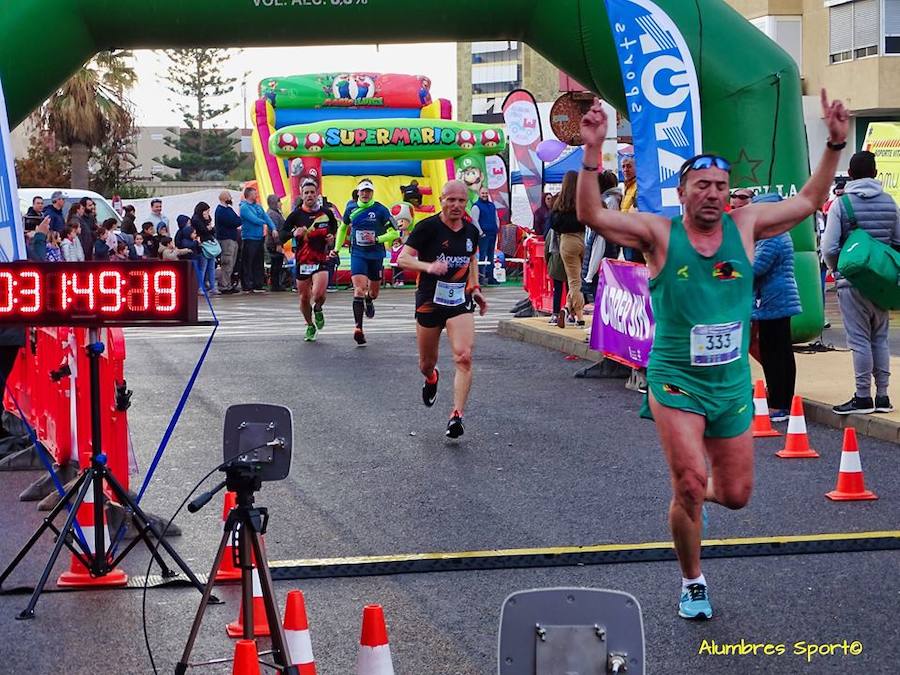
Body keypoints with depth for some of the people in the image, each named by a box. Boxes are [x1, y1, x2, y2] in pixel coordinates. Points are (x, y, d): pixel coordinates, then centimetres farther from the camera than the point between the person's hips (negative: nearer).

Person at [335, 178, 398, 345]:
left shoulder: (380, 210, -6)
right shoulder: (351, 209, 2)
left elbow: (394, 233, -6)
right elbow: (343, 228, 22)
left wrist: (377, 239, -19)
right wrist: (337, 248, 19)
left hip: (376, 255, 0)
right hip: (357, 254, 0)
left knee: (373, 291, 15)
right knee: (359, 289, -17)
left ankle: (369, 301, 55)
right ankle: (358, 328, -22)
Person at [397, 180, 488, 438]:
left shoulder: (471, 231, 4)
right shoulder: (428, 227, -11)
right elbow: (403, 258, -13)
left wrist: (475, 288, 12)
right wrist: (428, 266, -29)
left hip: (460, 301, 2)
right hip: (429, 301, -2)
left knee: (464, 357, -18)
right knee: (427, 363, 12)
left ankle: (457, 415, -16)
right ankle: (431, 379, 51)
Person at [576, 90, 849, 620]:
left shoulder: (744, 227, 2)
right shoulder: (660, 234, -7)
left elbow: (809, 202, 9)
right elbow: (592, 215, -16)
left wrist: (836, 144, 1)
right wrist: (593, 150, -27)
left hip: (733, 383, 4)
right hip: (676, 382, -4)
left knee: (736, 494, 9)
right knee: (689, 484, -14)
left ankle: (691, 492, 46)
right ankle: (693, 583, 9)